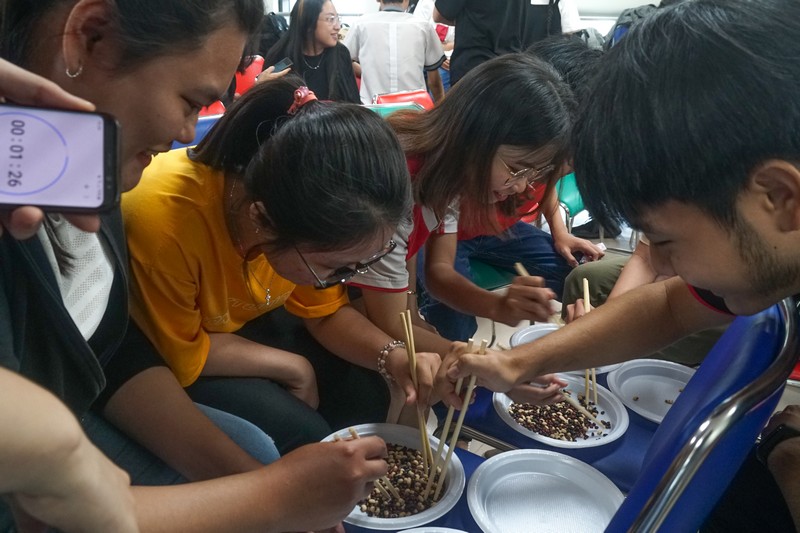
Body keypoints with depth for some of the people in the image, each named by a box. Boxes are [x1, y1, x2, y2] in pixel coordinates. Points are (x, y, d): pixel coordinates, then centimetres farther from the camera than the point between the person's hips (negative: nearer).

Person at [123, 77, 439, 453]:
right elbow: (181, 355, -24)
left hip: (246, 320, 5)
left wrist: (394, 356, -24)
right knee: (302, 437, -21)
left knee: (365, 396, -7)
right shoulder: (163, 217, -38)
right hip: (159, 355, -4)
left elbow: (325, 313, -8)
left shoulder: (316, 209, -22)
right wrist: (293, 367, -18)